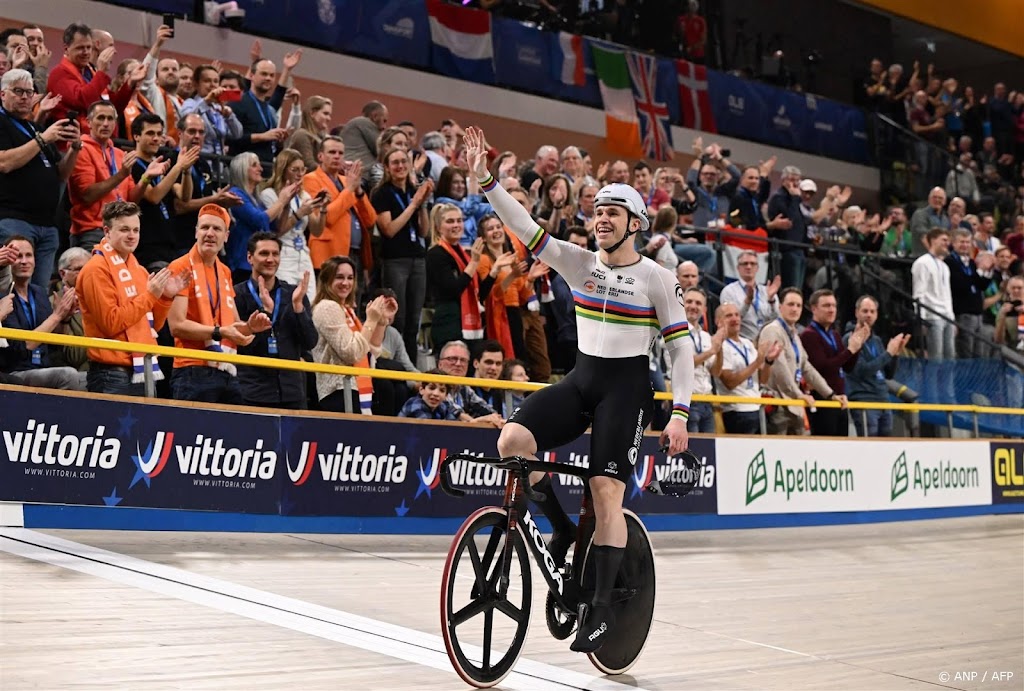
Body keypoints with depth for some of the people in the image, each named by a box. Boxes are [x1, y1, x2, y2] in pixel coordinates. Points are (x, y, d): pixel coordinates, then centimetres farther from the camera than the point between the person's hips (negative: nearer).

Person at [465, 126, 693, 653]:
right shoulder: (580, 262, 6)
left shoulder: (656, 278, -2)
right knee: (512, 440, -20)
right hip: (581, 378, 4)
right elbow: (525, 228, -3)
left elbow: (680, 347, -2)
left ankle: (601, 607, -1)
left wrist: (679, 414, -9)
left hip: (626, 385, -4)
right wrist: (484, 178, -15)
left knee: (606, 492, -14)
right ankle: (562, 530, 3)